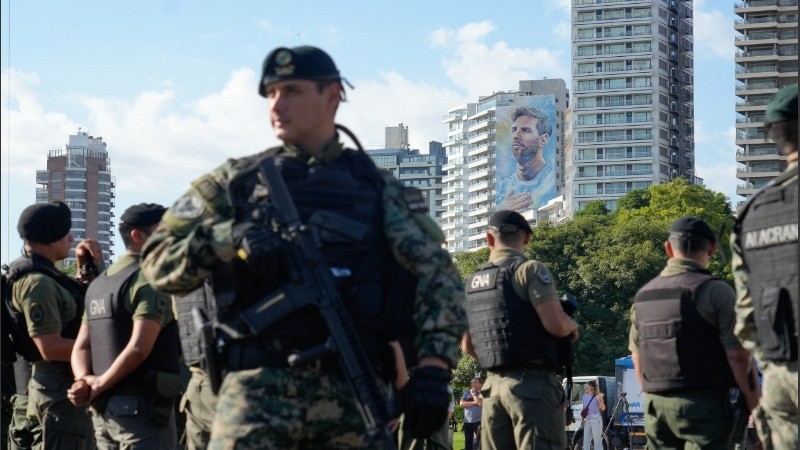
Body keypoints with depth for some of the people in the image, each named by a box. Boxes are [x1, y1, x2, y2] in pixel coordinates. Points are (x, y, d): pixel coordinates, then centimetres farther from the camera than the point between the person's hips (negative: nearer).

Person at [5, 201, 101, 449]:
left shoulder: (46, 275, 13)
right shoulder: (37, 282, -18)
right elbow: (51, 348, -25)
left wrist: (87, 269, 9)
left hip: (69, 385, 11)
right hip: (60, 389, -11)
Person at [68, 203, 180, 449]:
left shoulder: (98, 284, 17)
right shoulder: (151, 280, -11)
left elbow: (81, 347, 12)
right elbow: (139, 348, -21)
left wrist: (84, 382, -5)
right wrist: (100, 384, -11)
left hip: (104, 410, 9)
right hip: (143, 408, -9)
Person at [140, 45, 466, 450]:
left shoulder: (378, 188, 14)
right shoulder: (237, 181, 13)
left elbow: (437, 276, 7)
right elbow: (158, 260, 8)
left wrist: (433, 368, -8)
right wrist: (230, 237, -10)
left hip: (354, 391, 1)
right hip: (259, 389, -1)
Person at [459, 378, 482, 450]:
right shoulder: (467, 393, 12)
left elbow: (481, 403, -18)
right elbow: (461, 404, -1)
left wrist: (473, 394, -6)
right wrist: (474, 402, -10)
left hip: (479, 421, -4)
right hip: (467, 421, 4)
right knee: (468, 443, 8)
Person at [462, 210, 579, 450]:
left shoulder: (472, 282, 15)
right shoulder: (529, 269, -7)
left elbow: (467, 345, 20)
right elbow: (556, 324, -18)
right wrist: (573, 326, 3)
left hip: (494, 384, 7)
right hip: (532, 383, -7)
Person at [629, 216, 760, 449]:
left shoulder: (642, 296, 13)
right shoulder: (715, 291, -8)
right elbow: (738, 355, -12)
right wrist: (755, 405, -5)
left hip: (656, 406, 6)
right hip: (703, 406, -6)